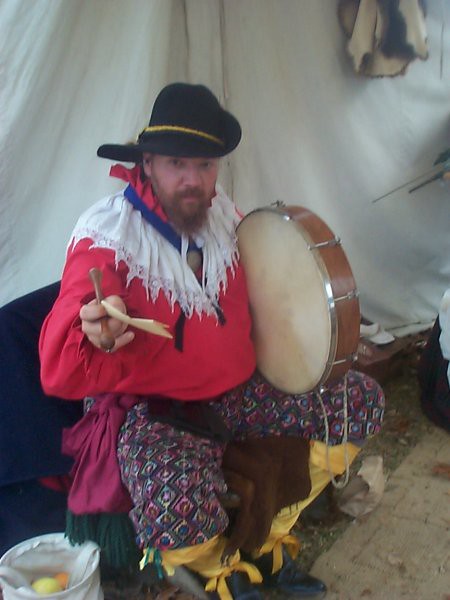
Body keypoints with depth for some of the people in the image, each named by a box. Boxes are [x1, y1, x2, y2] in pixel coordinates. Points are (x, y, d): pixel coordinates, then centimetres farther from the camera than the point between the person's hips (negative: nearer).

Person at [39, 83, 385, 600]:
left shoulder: (224, 217, 1)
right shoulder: (107, 239, -19)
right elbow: (60, 374, -25)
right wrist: (97, 338, -47)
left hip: (237, 391, 7)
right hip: (149, 409, -7)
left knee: (362, 399, 3)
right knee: (183, 508, -37)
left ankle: (266, 537, 16)